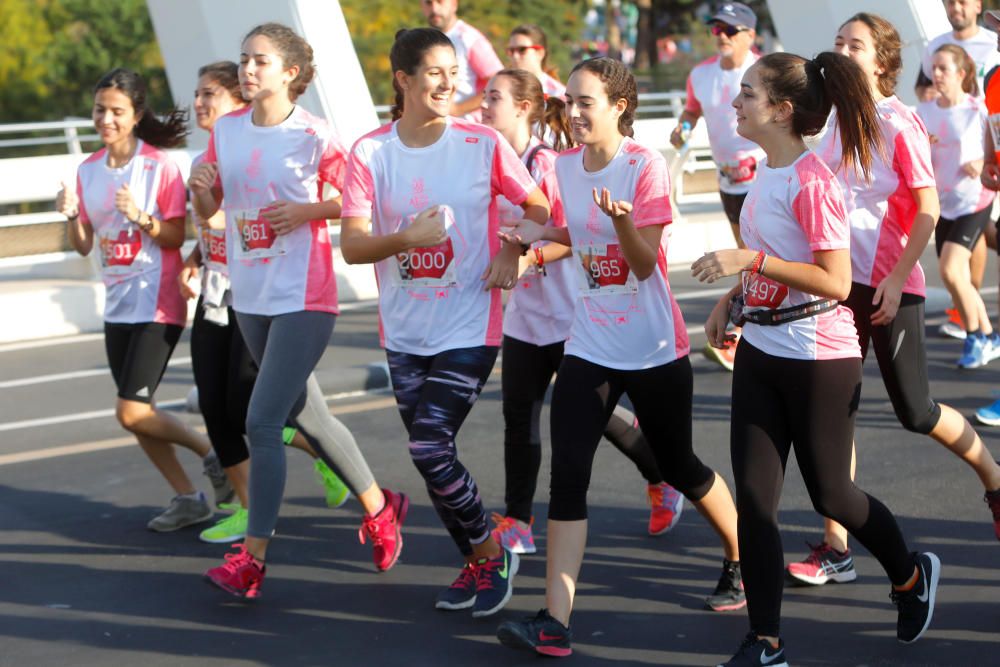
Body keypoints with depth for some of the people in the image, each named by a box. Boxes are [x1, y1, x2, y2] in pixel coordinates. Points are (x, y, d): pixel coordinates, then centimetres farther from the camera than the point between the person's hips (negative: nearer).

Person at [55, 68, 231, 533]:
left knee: (132, 412, -12)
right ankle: (187, 498, 20)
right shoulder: (89, 171, 7)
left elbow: (176, 238, -10)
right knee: (135, 414, 8)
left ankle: (211, 453, 9)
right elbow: (83, 246, 8)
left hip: (158, 305, -7)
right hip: (118, 306, 7)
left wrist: (141, 218, -27)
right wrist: (71, 216, -11)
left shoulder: (160, 165, -10)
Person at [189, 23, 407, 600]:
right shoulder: (226, 131, 5)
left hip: (303, 298, -7)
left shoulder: (315, 135, -12)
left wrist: (304, 211, -19)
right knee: (306, 415, 17)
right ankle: (379, 506, 36)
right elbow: (208, 209, 13)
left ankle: (253, 558, -5)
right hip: (251, 297, 7)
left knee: (262, 421, -12)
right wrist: (200, 187, -8)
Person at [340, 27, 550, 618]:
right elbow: (351, 245, -8)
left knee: (431, 448, -13)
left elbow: (538, 207, 6)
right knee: (431, 454, 8)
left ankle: (489, 555, 9)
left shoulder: (483, 143, -7)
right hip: (404, 331, 3)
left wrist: (512, 250, -10)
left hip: (469, 327, -3)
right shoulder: (371, 152, -4)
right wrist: (405, 239, -25)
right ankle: (477, 564, 27)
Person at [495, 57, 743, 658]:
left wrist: (620, 218, -36)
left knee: (679, 467, 11)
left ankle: (741, 559, 40)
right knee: (568, 473, -9)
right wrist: (542, 233, -1)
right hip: (590, 344, 5)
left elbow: (645, 261, -17)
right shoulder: (566, 166, 3)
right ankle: (555, 621, -13)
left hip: (653, 348, -4)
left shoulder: (646, 166, -14)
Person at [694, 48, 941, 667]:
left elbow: (835, 283, -24)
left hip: (819, 360, -8)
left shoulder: (812, 182, -20)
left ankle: (912, 576, 36)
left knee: (830, 493, 8)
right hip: (761, 351, 8)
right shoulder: (766, 175, 7)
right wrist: (734, 297, 8)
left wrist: (750, 260, -28)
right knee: (754, 494, 2)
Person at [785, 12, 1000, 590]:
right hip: (842, 281, 7)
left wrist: (896, 278, -19)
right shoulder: (839, 120, 7)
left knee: (915, 411, 0)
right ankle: (836, 552, 6)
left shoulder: (899, 124, -13)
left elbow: (928, 210, -14)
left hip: (891, 286, -6)